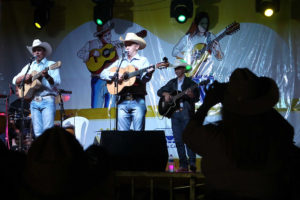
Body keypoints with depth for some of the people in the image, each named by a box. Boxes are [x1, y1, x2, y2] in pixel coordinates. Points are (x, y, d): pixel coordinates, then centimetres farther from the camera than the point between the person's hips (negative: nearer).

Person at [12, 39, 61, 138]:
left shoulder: (51, 65, 7)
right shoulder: (29, 66, 20)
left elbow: (57, 82, -5)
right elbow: (15, 80, 16)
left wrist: (47, 76, -26)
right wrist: (25, 77, -6)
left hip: (47, 101, -4)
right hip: (34, 101, 4)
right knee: (38, 133, -1)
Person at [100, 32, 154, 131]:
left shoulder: (143, 60, 9)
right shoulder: (120, 62, 18)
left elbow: (144, 79, -5)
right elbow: (103, 74, 13)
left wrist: (148, 73, -27)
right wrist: (115, 75, -5)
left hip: (138, 101, -3)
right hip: (123, 101, 3)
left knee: (138, 132, -7)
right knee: (122, 132, -1)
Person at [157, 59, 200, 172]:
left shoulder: (190, 83, 3)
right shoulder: (172, 82, 18)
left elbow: (196, 99, -7)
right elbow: (159, 91, 19)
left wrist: (191, 95, -29)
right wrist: (166, 94, -2)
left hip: (186, 113, -5)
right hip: (174, 113, 5)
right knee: (178, 141, 3)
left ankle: (192, 164, -14)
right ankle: (183, 165, 7)